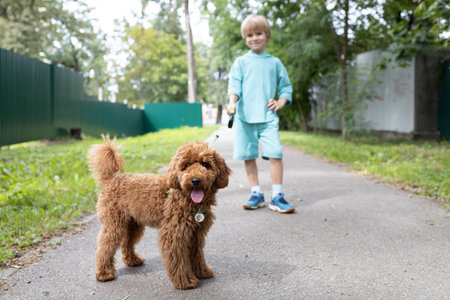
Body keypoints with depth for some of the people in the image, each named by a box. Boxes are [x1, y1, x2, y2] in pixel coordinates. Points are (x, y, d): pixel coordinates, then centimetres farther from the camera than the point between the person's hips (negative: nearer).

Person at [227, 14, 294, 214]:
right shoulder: (241, 62, 11)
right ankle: (256, 194, 16)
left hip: (268, 117, 0)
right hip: (245, 116, 0)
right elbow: (234, 84, 1)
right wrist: (232, 102, -18)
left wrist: (281, 102, 2)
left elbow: (286, 86, 20)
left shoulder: (275, 62, 15)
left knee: (275, 154, -11)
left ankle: (277, 197, -2)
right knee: (248, 156, 3)